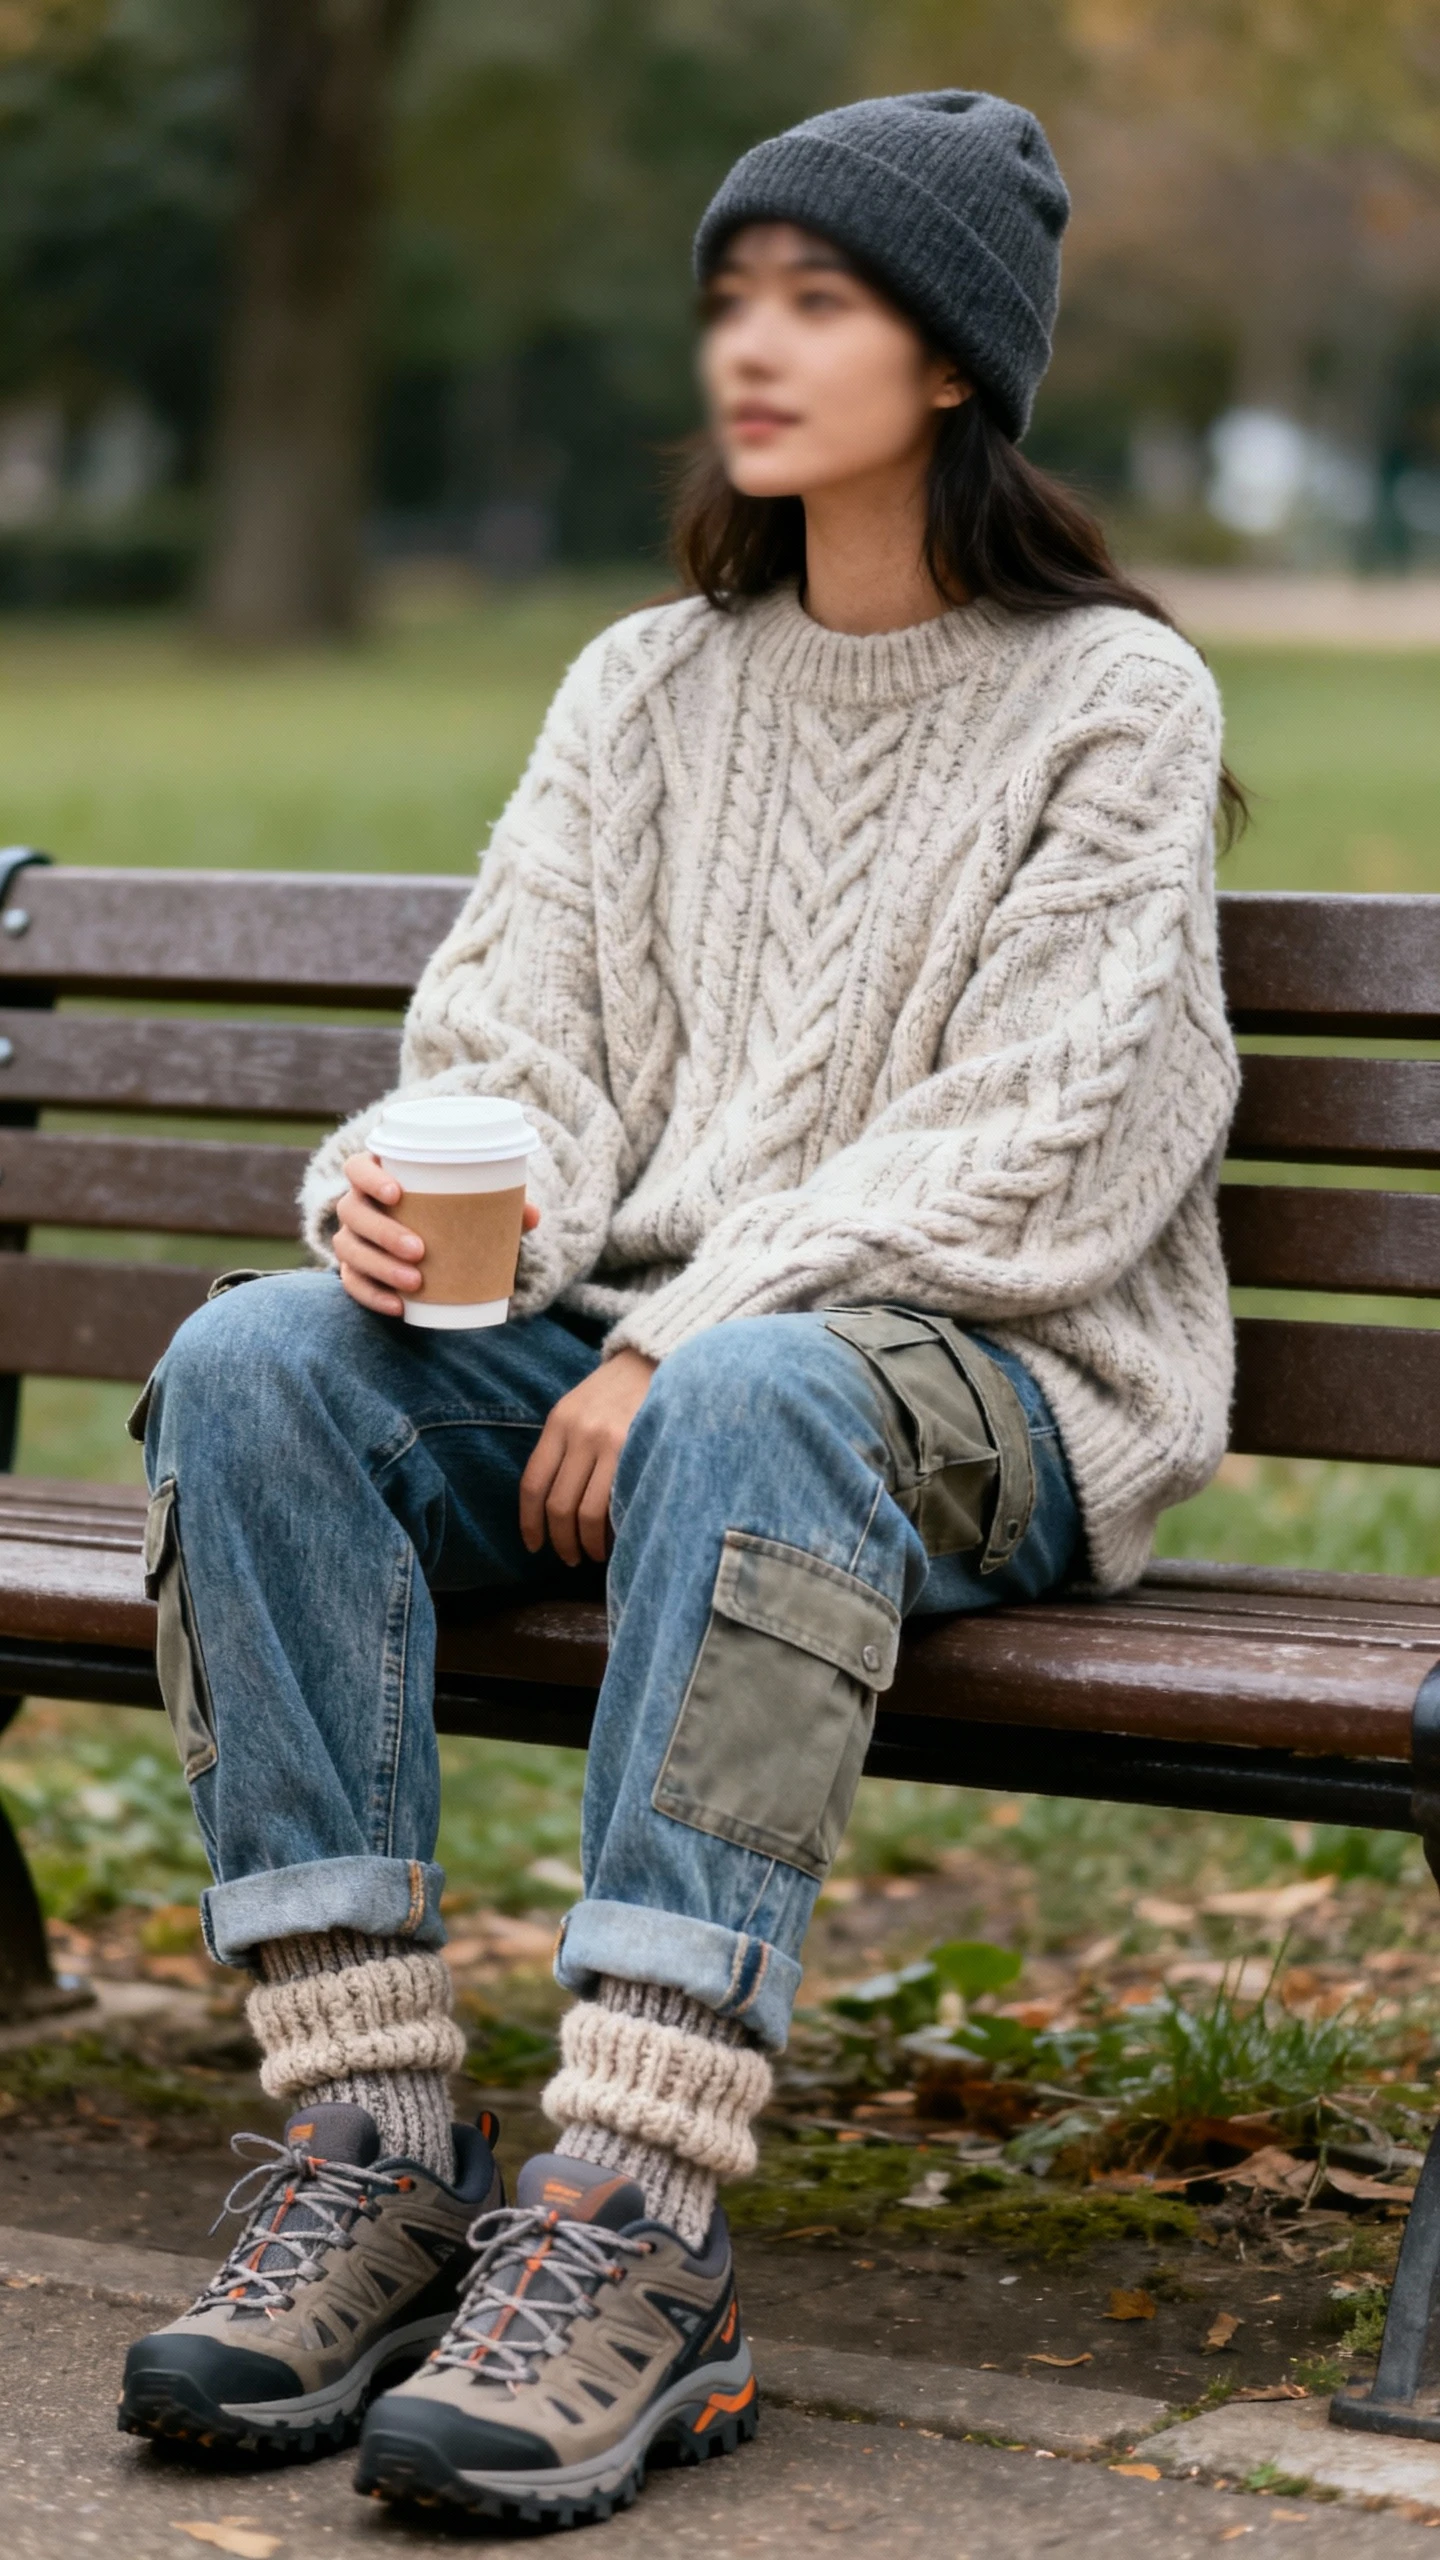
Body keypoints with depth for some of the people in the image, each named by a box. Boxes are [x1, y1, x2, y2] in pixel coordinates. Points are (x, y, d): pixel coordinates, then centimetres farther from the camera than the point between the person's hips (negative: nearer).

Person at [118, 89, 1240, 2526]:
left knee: (757, 1404, -40)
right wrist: (403, 1193, -15)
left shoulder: (1110, 697, 2)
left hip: (989, 1378, -5)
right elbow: (521, 1037, 9)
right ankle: (369, 2157, -30)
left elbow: (1037, 1157, -7)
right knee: (251, 1363, -25)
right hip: (629, 1342, 5)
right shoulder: (644, 687, 19)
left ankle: (631, 2233, -45)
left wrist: (691, 1334, -18)